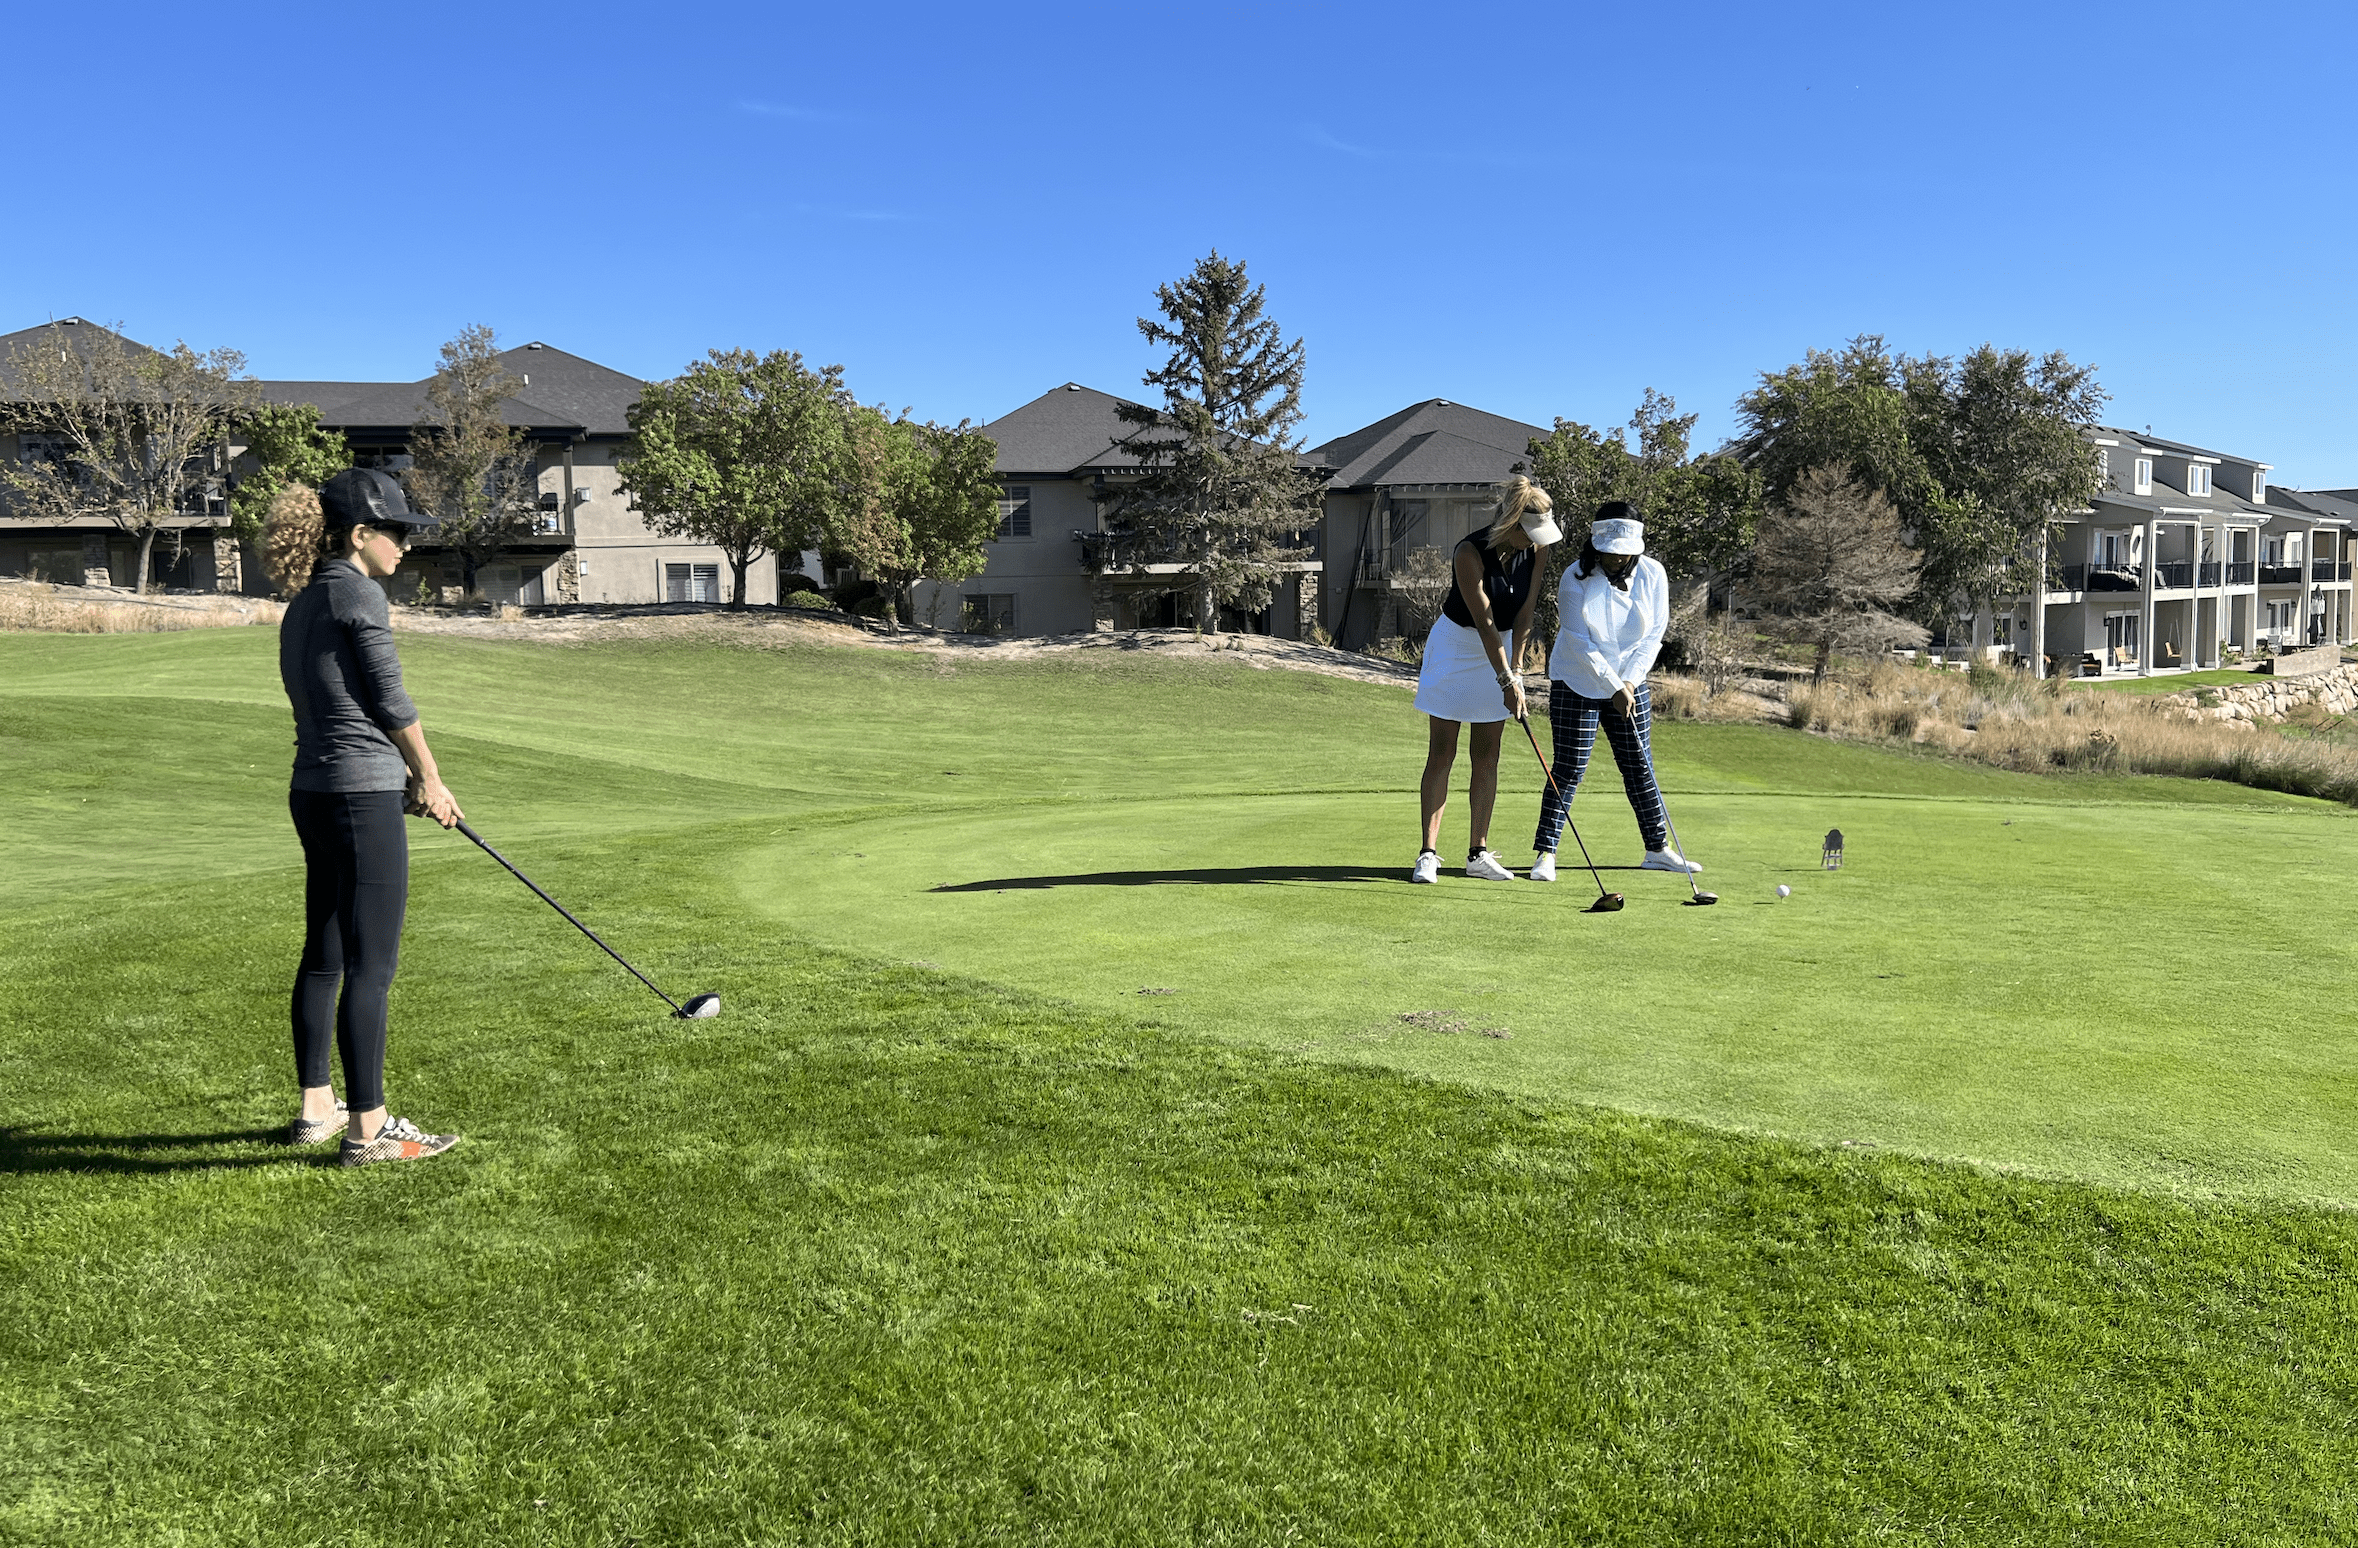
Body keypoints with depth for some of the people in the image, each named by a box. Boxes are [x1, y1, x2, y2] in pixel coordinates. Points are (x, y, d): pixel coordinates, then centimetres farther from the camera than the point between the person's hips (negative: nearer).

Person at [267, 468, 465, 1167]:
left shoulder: (302, 604, 17)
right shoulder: (356, 592, -10)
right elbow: (389, 699, -9)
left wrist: (408, 777, 19)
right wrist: (430, 778, 3)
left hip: (313, 791, 10)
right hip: (362, 794, -10)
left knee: (325, 956, 16)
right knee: (370, 965, -5)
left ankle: (316, 1107, 27)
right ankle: (368, 1129, -1)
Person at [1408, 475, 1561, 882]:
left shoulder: (1536, 551, -10)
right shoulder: (1470, 552, -25)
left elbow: (1523, 616, -5)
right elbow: (1485, 623, -24)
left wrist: (1514, 669, -10)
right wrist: (1508, 682, -23)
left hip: (1500, 649, 5)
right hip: (1456, 646, -5)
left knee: (1487, 756, 4)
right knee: (1442, 753, -5)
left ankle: (1479, 854, 8)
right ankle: (1428, 853, -3)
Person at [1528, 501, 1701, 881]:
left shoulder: (1652, 573, -5)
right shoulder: (1576, 577, -16)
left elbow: (1654, 634, -2)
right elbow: (1580, 641, -17)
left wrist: (1630, 681, -12)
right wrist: (1614, 687, -20)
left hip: (1629, 683, 4)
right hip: (1576, 683, -4)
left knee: (1640, 764, 8)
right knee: (1569, 769, -6)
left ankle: (1657, 849, 19)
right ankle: (1545, 853, 0)